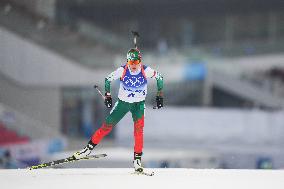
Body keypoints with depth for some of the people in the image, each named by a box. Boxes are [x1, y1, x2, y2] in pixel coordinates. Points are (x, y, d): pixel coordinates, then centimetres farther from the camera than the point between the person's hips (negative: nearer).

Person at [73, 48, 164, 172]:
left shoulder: (146, 71, -20)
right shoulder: (122, 70, -20)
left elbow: (159, 78, -2)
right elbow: (108, 79, -4)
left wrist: (159, 95, -4)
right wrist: (107, 95, -8)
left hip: (138, 104, 0)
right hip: (123, 102, 1)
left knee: (138, 129, -16)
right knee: (107, 126, -1)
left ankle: (137, 159, -8)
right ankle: (89, 148, 13)